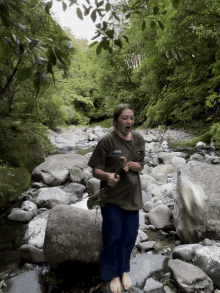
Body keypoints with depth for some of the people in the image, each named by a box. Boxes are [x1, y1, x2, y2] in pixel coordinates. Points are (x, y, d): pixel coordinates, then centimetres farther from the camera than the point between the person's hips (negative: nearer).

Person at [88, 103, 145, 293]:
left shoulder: (138, 139, -1)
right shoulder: (107, 141, -15)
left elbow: (140, 166, 3)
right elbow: (96, 170, -12)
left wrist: (130, 164, -20)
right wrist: (107, 175, -34)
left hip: (131, 195, 4)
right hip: (112, 196, -4)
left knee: (130, 236, 15)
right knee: (113, 237, 6)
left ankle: (125, 270, 41)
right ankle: (114, 274, 33)